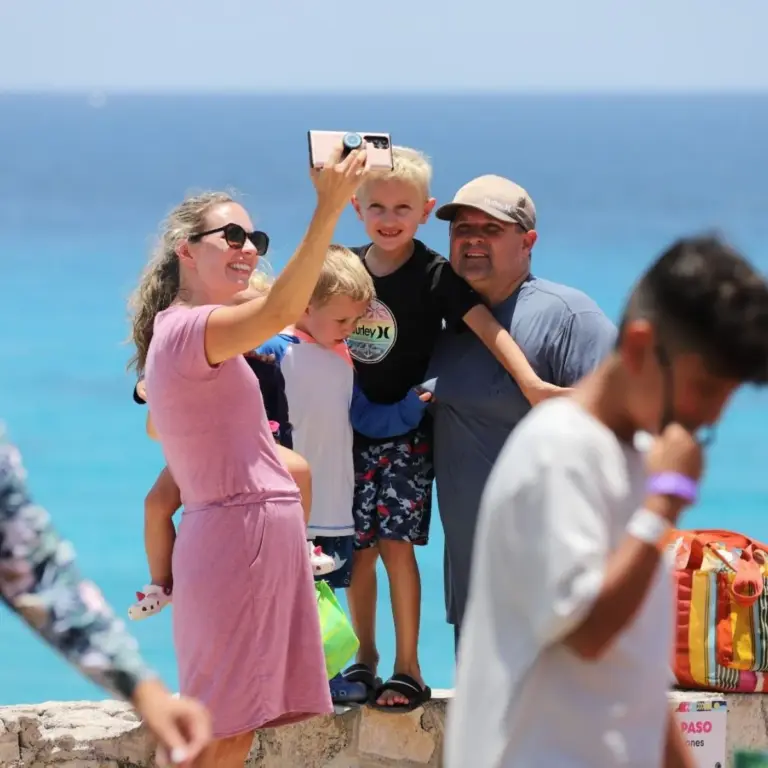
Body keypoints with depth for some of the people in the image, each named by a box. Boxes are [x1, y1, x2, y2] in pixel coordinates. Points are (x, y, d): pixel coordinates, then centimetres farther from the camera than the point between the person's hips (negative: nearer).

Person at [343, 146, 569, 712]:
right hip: (351, 429, 4)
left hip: (407, 431, -4)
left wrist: (529, 381, -32)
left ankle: (408, 670, 2)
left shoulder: (434, 275, -9)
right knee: (357, 547, 6)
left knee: (395, 542, -8)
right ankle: (365, 659, 21)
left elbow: (486, 325, -20)